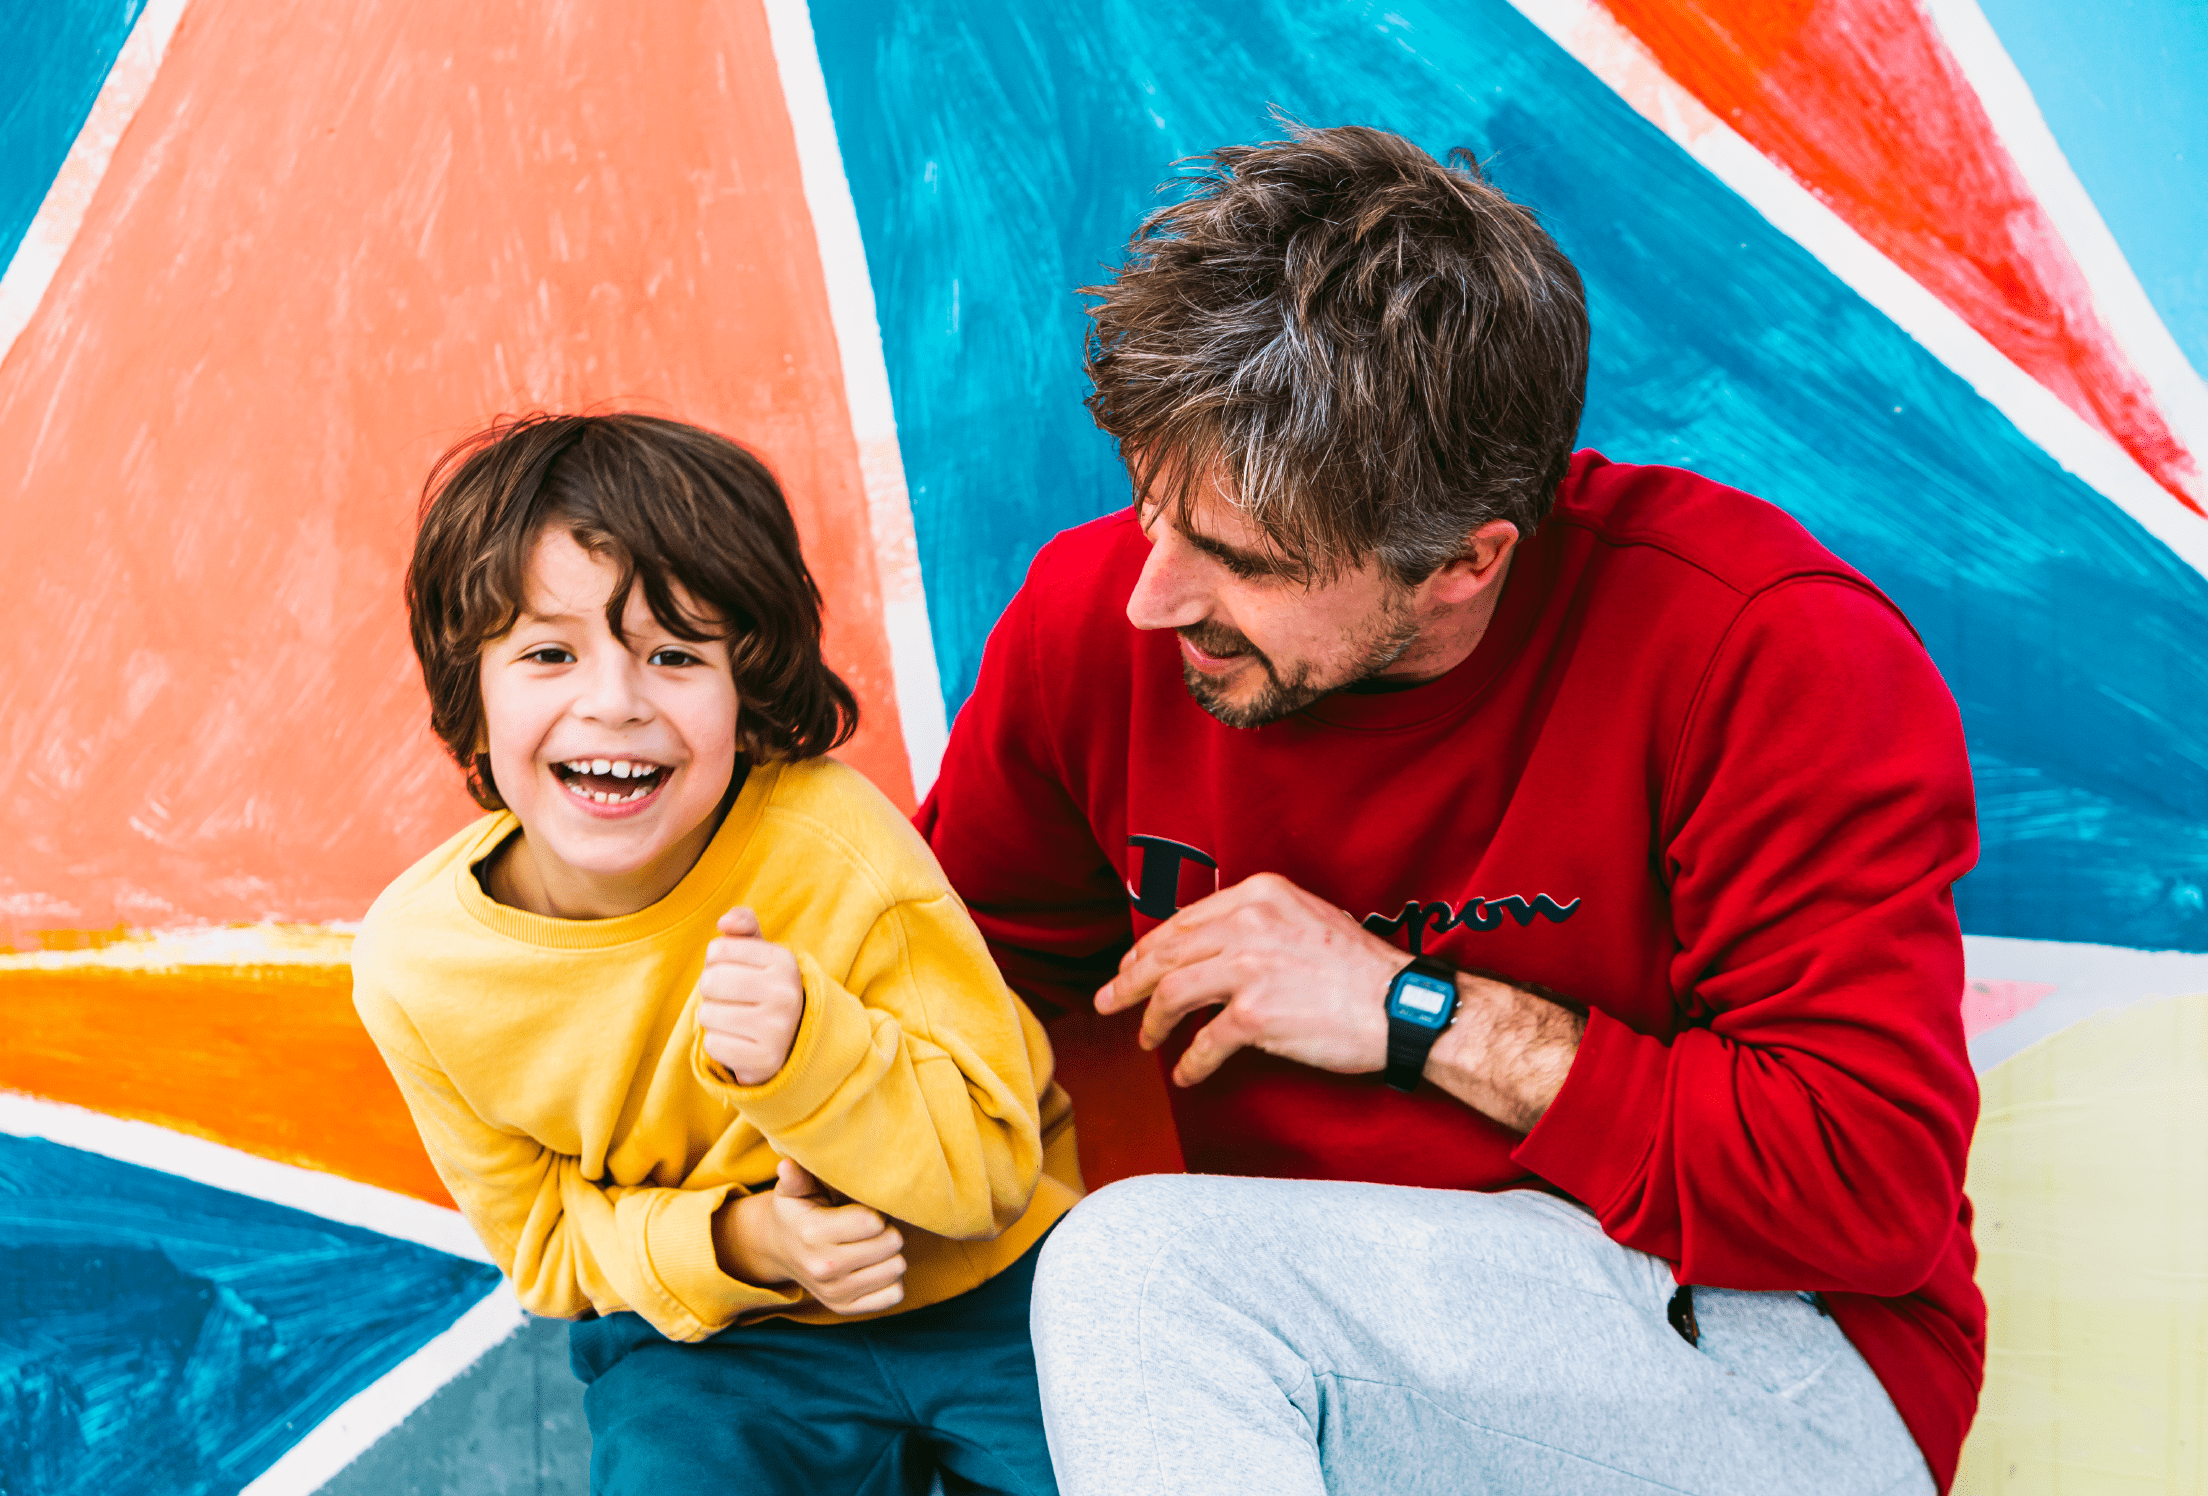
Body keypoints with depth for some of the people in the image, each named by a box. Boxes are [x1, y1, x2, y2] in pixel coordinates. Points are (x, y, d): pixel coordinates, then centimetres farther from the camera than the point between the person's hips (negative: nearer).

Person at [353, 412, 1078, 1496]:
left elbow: (987, 1167, -18)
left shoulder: (833, 846, -25)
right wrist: (734, 1242, -23)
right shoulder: (418, 967, -16)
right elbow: (546, 1241, -3)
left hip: (985, 1288, -1)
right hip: (706, 1332, 1)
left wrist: (806, 1046, -37)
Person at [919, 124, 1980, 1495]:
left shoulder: (1772, 654, -18)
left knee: (1146, 1261, -29)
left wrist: (1422, 1015, -18)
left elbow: (1873, 1187, -19)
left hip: (1776, 1375, -5)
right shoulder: (1095, 612, -4)